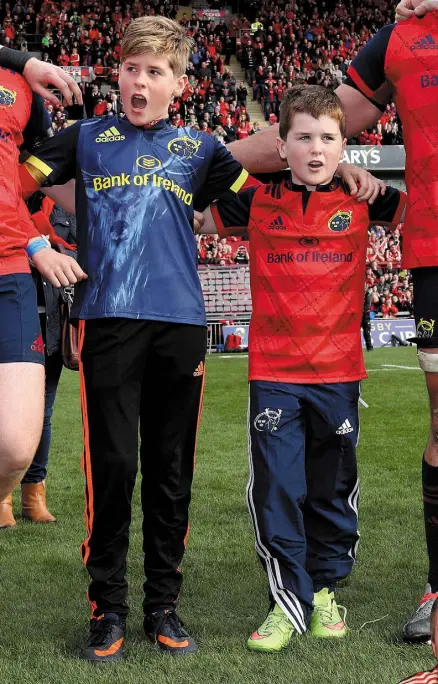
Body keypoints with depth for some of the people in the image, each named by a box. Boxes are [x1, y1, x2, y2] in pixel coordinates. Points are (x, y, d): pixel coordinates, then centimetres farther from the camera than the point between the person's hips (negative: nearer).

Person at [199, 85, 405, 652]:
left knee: (333, 489, 12)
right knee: (276, 488, -2)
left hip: (339, 372, 1)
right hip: (272, 372, -1)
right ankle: (290, 600, 10)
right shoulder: (257, 201, 1)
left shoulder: (362, 200, 1)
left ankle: (326, 590, 30)